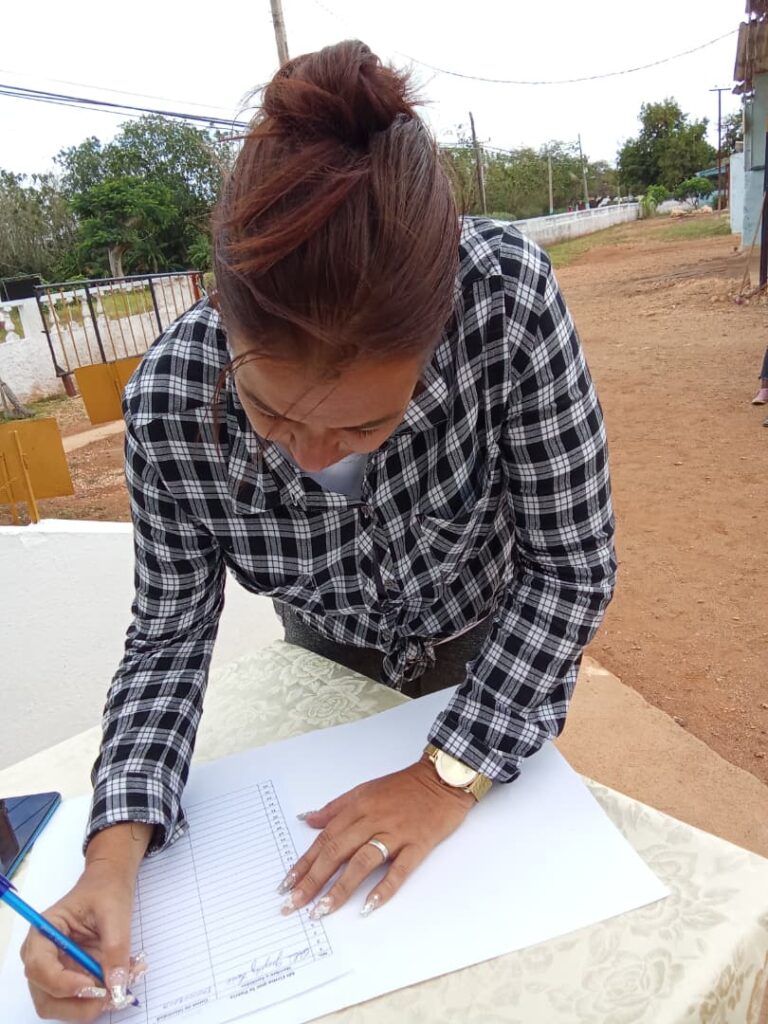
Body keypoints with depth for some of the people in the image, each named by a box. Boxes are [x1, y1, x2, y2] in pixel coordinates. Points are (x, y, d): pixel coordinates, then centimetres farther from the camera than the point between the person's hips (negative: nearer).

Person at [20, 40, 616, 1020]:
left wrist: (453, 771, -28)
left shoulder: (508, 296, -36)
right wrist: (116, 851, -28)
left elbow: (572, 567, -26)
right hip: (330, 659, 2)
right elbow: (169, 633, -17)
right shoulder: (169, 400, -30)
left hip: (495, 647, -1)